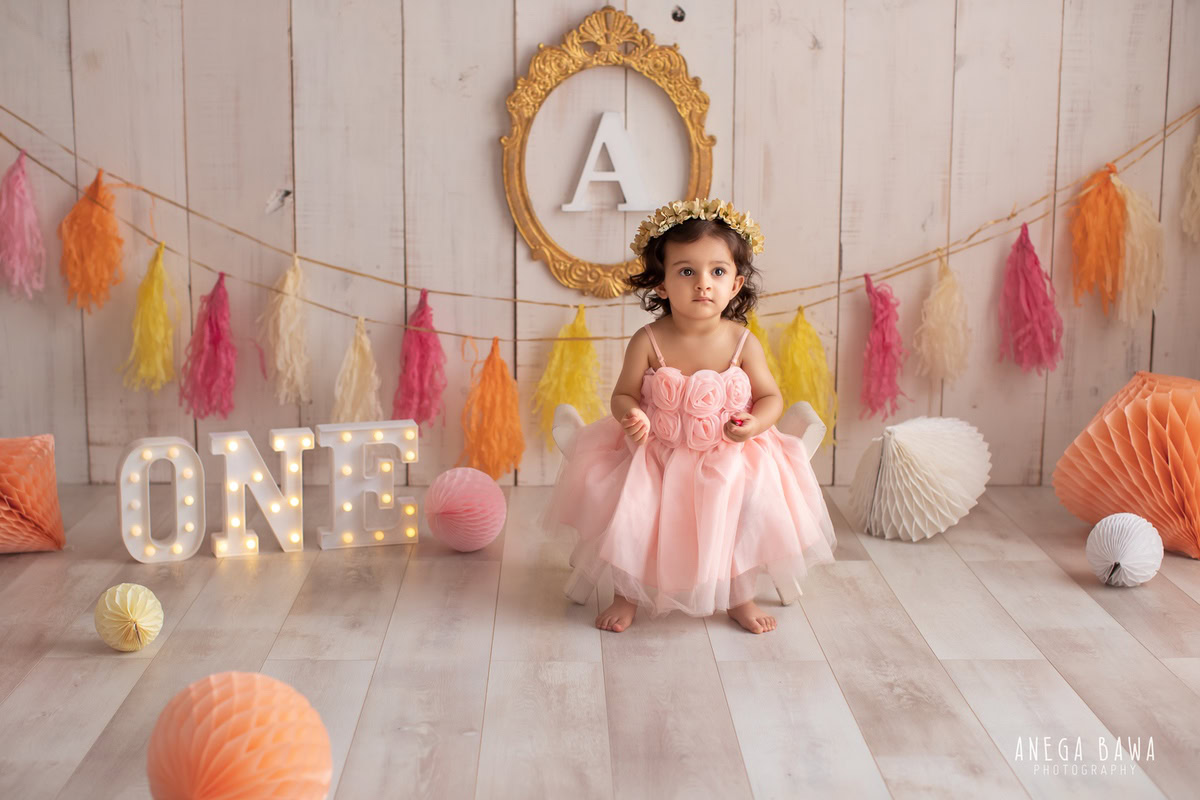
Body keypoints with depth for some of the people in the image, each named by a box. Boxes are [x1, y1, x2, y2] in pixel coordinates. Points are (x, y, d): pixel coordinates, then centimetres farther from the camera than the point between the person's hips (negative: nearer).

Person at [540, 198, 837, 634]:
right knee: (628, 516, -12)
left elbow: (770, 397, -4)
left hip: (729, 461, 1)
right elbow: (624, 394, -6)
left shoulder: (743, 343, -12)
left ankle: (740, 597, 20)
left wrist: (754, 424, -25)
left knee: (746, 517, -11)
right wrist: (631, 415, -29)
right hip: (654, 454, 0)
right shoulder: (648, 342, -15)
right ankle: (628, 595, 18)